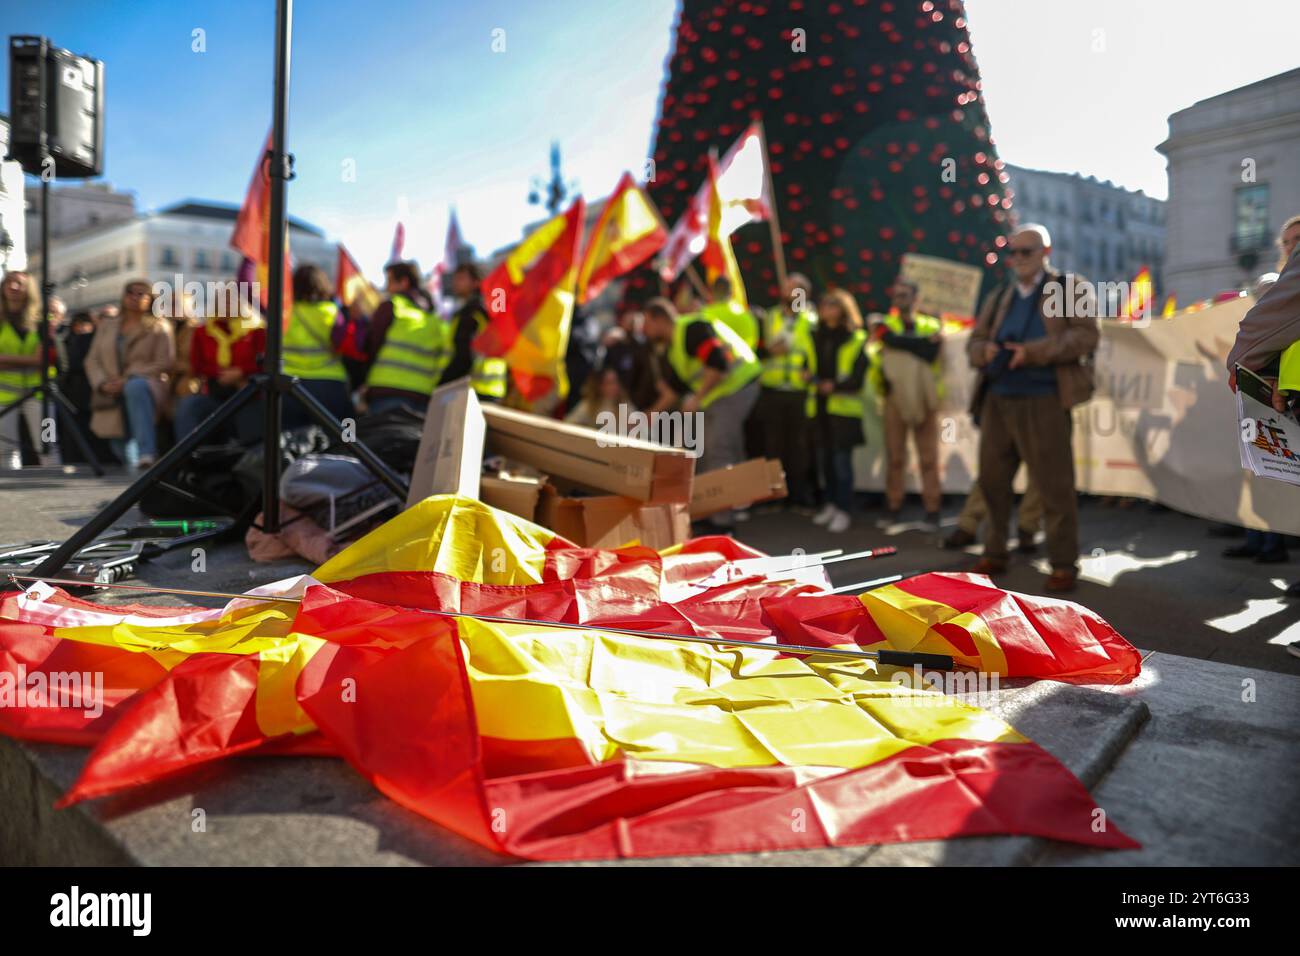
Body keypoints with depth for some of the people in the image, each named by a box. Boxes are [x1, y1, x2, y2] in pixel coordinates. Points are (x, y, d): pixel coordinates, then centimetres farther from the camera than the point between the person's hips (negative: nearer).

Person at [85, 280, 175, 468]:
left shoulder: (159, 327, 8)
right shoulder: (106, 325, 20)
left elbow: (164, 363, -5)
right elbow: (92, 360, 13)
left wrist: (127, 379, -15)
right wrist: (103, 383, -8)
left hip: (147, 386, -4)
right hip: (112, 398, 4)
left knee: (135, 386, -42)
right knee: (121, 452, -6)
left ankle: (147, 453, -51)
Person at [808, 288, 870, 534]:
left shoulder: (857, 339, -3)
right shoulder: (817, 337, 14)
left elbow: (858, 376, -9)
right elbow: (809, 364, 22)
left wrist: (835, 385, -21)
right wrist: (809, 375, 0)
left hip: (843, 406, -5)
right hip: (820, 404, 5)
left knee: (841, 458, -6)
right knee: (824, 456, 10)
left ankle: (843, 511, 0)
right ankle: (831, 504, 24)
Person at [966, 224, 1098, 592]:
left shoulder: (1072, 290, 3)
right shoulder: (998, 298, 19)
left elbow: (1086, 337, -10)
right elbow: (974, 342, 17)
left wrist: (1031, 352, -20)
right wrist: (986, 351, -8)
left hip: (1043, 403, -5)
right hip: (997, 402, 6)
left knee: (1054, 486, -2)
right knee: (992, 480, 8)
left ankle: (1064, 564, 7)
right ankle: (994, 554, 20)